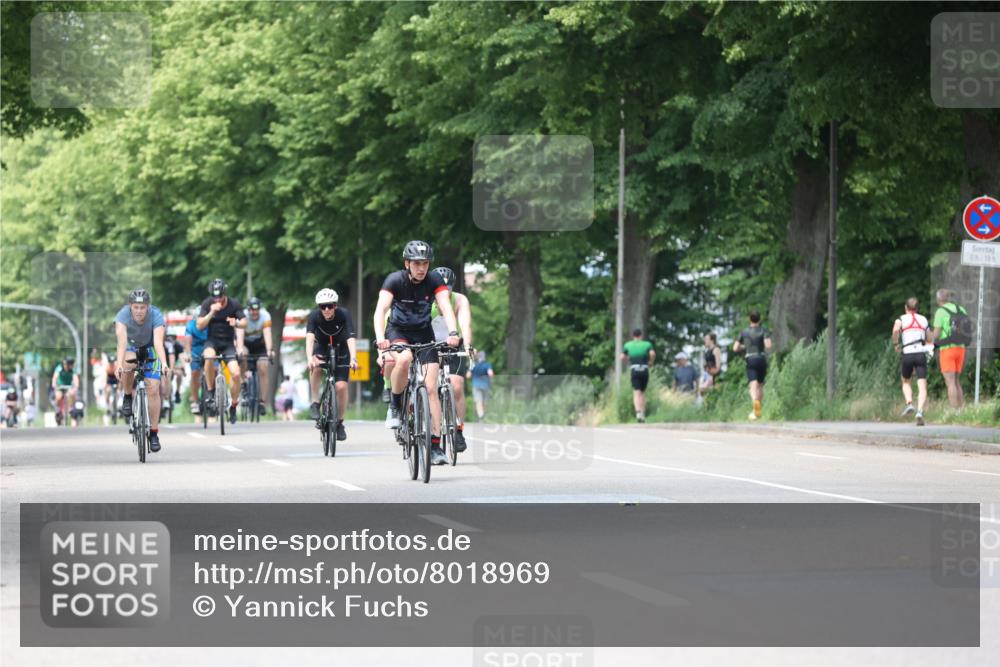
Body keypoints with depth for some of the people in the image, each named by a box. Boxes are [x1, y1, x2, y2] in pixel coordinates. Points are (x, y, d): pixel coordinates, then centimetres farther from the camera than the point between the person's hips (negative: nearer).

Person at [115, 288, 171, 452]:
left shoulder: (156, 316, -31)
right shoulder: (123, 316, -30)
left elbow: (158, 342, -42)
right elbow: (122, 341, -42)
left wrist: (164, 364, -58)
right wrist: (119, 364, -56)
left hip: (150, 348, 0)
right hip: (131, 347, 0)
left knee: (153, 389, -12)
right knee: (128, 365, -35)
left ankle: (154, 432, -2)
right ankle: (127, 397, -8)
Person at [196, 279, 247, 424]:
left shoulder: (234, 304, -8)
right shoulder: (207, 304, -9)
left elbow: (244, 323, -11)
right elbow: (200, 325, -14)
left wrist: (236, 323, -33)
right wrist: (211, 312, -29)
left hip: (228, 343, 1)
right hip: (212, 341, -1)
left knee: (236, 374, -16)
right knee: (209, 357, -36)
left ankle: (233, 407, 4)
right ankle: (211, 393, -19)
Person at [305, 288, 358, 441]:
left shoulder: (344, 315, -27)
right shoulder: (314, 316, -26)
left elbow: (351, 338, -37)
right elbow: (309, 338, -38)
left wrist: (353, 358, -53)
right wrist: (310, 358, -55)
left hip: (341, 350, 0)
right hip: (322, 348, 0)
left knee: (341, 386, -13)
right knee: (316, 367, -34)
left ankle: (340, 422, 6)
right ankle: (315, 402, -16)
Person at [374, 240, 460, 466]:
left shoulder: (434, 280, -16)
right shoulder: (395, 280, -20)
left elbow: (446, 307, -28)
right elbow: (381, 309, -31)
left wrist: (453, 333, -47)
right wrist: (380, 338, -48)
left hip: (424, 333, 2)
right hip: (398, 331, -2)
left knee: (431, 388, -9)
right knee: (404, 359, -37)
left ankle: (436, 446, -7)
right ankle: (395, 407, -13)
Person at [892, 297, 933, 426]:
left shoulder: (901, 319, 6)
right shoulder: (924, 320, 15)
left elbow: (895, 330, -16)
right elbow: (930, 340, 18)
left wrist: (895, 344, -1)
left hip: (907, 354, -1)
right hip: (921, 355, 1)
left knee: (906, 382, 23)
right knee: (922, 388, -5)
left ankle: (909, 404, 0)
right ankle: (920, 411, -26)